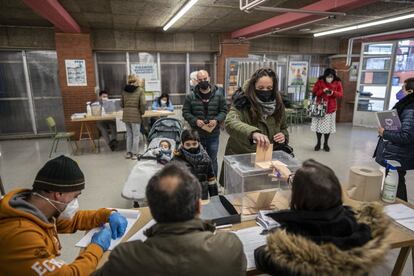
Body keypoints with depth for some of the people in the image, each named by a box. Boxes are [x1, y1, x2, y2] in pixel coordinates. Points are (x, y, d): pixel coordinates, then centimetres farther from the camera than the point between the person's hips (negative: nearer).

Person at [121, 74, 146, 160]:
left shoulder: (125, 90, 7)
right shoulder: (140, 90, -7)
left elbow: (122, 104, 11)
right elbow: (143, 104, -14)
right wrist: (142, 112, 1)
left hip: (126, 114, 5)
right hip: (135, 114, -4)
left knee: (129, 134, 16)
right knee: (136, 135, 6)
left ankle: (128, 153, 23)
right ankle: (134, 154, 11)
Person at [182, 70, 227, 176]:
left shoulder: (218, 95, 0)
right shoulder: (190, 96, -3)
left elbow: (224, 111, 3)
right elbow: (185, 112, 0)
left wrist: (217, 120, -16)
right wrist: (195, 120, -17)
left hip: (213, 135, 1)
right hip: (196, 135, 0)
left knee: (212, 160, 13)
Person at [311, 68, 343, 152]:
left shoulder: (338, 83, -1)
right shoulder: (319, 81, -4)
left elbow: (340, 94, -2)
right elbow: (314, 92, -3)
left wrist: (333, 93, -21)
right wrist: (322, 91, -21)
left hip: (331, 108, 1)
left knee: (328, 126, 5)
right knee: (319, 125, 3)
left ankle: (326, 144, 20)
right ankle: (318, 143, 17)